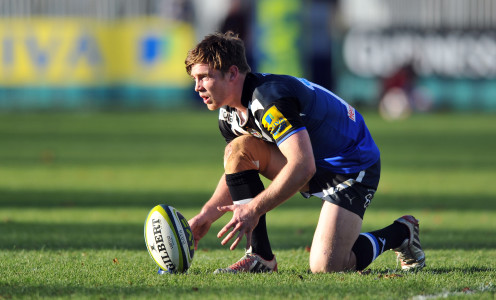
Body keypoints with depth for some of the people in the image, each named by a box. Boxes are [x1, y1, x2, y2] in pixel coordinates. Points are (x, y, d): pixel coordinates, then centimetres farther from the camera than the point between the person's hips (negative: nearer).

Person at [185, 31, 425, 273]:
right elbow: (237, 172, 12)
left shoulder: (269, 98, -31)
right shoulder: (229, 113, -1)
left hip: (353, 166, -9)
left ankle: (401, 232, 7)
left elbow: (303, 167, -37)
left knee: (325, 266, -21)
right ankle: (259, 257, -9)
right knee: (238, 149, -13)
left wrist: (254, 209, -34)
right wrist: (206, 214, -3)